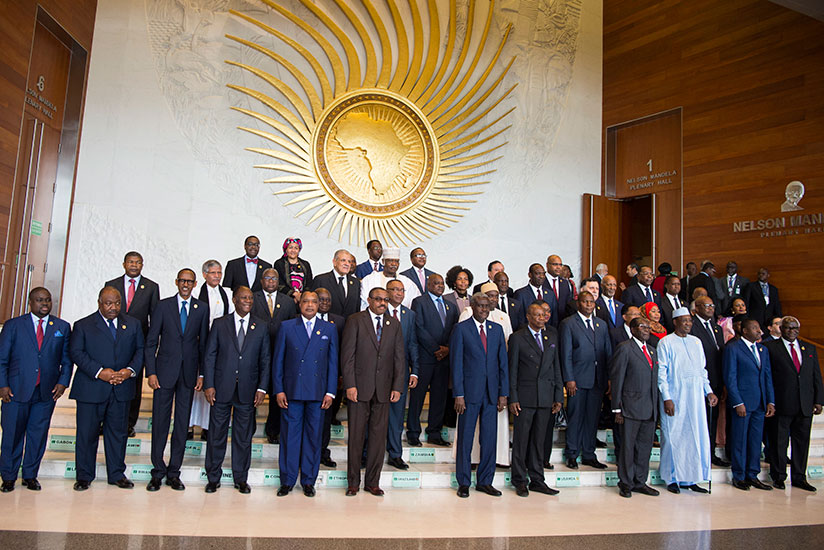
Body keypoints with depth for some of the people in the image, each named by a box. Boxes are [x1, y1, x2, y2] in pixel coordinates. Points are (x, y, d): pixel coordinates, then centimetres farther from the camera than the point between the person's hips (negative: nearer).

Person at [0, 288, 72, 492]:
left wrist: (63, 382, -3)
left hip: (47, 391, 1)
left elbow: (67, 360, 9)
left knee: (38, 434, 8)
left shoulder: (62, 327, 7)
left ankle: (30, 475, 22)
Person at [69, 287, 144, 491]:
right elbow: (76, 352, -6)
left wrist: (131, 370, -9)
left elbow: (140, 350, 8)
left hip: (121, 389, 2)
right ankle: (84, 476, 20)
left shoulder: (133, 324, 11)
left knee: (118, 432, 9)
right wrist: (99, 372, -17)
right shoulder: (83, 325, 3)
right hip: (91, 389, -2)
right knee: (87, 433, 5)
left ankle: (117, 474, 21)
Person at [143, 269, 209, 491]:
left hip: (189, 373, 1)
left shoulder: (201, 309, 6)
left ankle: (174, 472, 17)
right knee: (160, 421, 3)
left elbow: (204, 343, 6)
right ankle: (158, 471, 17)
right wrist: (151, 372, -6)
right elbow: (151, 342, 2)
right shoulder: (163, 306, 2)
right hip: (165, 372, -1)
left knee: (182, 424, 6)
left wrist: (201, 373, 1)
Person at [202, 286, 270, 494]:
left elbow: (265, 360, 5)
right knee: (216, 434, 7)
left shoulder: (261, 326, 5)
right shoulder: (220, 324, 3)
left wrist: (262, 388, -2)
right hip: (222, 389, 0)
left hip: (247, 390, 1)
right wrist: (208, 385, -5)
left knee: (243, 436, 8)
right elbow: (209, 356, 3)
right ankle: (213, 477, 23)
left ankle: (240, 478, 22)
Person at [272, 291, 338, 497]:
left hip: (318, 393, 1)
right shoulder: (286, 327, 6)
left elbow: (333, 362, 6)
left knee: (313, 437, 7)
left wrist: (330, 392, 0)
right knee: (290, 436, 4)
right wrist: (278, 390, -2)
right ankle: (287, 481, 18)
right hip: (292, 391, -1)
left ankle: (308, 481, 19)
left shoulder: (329, 329, 8)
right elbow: (278, 360, 5)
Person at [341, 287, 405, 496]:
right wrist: (350, 385, -11)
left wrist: (398, 386, 0)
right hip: (359, 387, -3)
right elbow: (347, 355, -4)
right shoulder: (355, 321, 0)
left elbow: (399, 358, 8)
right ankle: (353, 482, 17)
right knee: (356, 435, 4)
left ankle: (372, 482, 18)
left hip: (383, 389, 3)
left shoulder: (394, 324, 11)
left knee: (378, 435, 6)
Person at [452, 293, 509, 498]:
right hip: (470, 392, -4)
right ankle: (463, 483, 16)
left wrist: (503, 393, 4)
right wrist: (458, 394, -10)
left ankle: (485, 481, 22)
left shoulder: (497, 329, 10)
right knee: (465, 438, 4)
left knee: (489, 438, 8)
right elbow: (456, 363, -5)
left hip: (491, 393, 4)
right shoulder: (461, 329, -2)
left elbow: (503, 362, 10)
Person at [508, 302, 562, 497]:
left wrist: (559, 396, 7)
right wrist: (512, 398, -9)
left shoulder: (551, 337, 12)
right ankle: (520, 481, 13)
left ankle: (537, 480, 21)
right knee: (521, 439, 2)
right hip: (524, 396, -4)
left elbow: (556, 367, 12)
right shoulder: (517, 338, -2)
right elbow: (512, 370, -3)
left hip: (545, 397, 4)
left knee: (539, 439, 11)